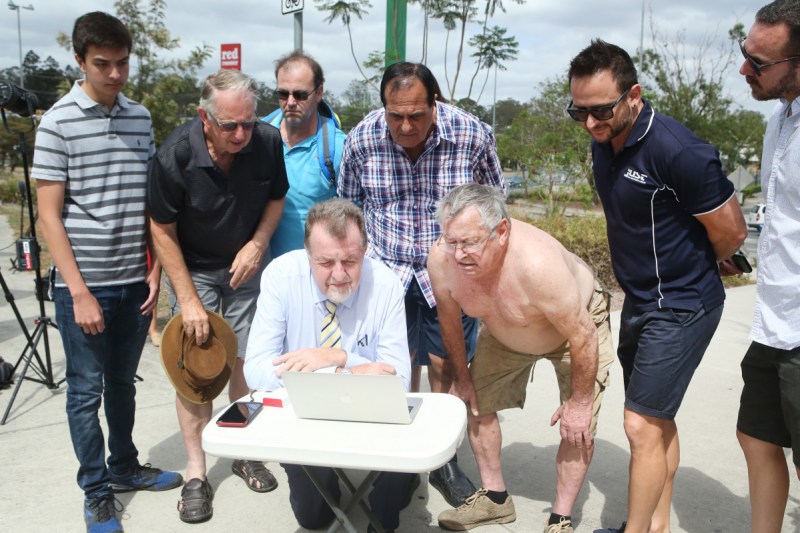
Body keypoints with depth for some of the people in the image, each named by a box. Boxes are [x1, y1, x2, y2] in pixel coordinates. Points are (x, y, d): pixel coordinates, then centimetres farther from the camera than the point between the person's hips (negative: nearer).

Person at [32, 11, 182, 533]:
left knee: (123, 382, 19)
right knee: (86, 391, 9)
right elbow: (50, 216, -9)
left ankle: (125, 465, 37)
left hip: (135, 283, 4)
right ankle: (97, 491, 25)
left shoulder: (140, 117, 6)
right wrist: (80, 291, -13)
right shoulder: (58, 122, -8)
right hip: (84, 285, -4)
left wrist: (155, 270, 5)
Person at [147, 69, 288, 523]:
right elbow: (163, 230, -13)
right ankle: (197, 473, 8)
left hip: (247, 264, 2)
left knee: (246, 362, 6)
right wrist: (188, 300, -14)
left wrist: (258, 244, -16)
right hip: (194, 267, -2)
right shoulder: (174, 155, -24)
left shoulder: (268, 141, -17)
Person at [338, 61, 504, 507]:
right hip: (387, 269, 1)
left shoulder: (474, 136, -14)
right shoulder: (362, 139, -10)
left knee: (447, 368, 7)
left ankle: (444, 461, 26)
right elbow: (348, 205, 6)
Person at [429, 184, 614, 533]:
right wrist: (460, 378, 3)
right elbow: (450, 321, -8)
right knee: (476, 402, 6)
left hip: (579, 324, -4)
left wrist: (579, 402, -19)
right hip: (504, 331, 5)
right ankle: (495, 498, 26)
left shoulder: (537, 263, -45)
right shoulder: (440, 260, -29)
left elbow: (582, 337, -31)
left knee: (578, 425, -10)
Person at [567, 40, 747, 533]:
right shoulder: (604, 142, 0)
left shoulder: (678, 151, -26)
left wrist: (693, 268, 3)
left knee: (643, 426, -5)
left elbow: (731, 234, -15)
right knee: (659, 423, 18)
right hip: (639, 302, 8)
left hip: (680, 307, -8)